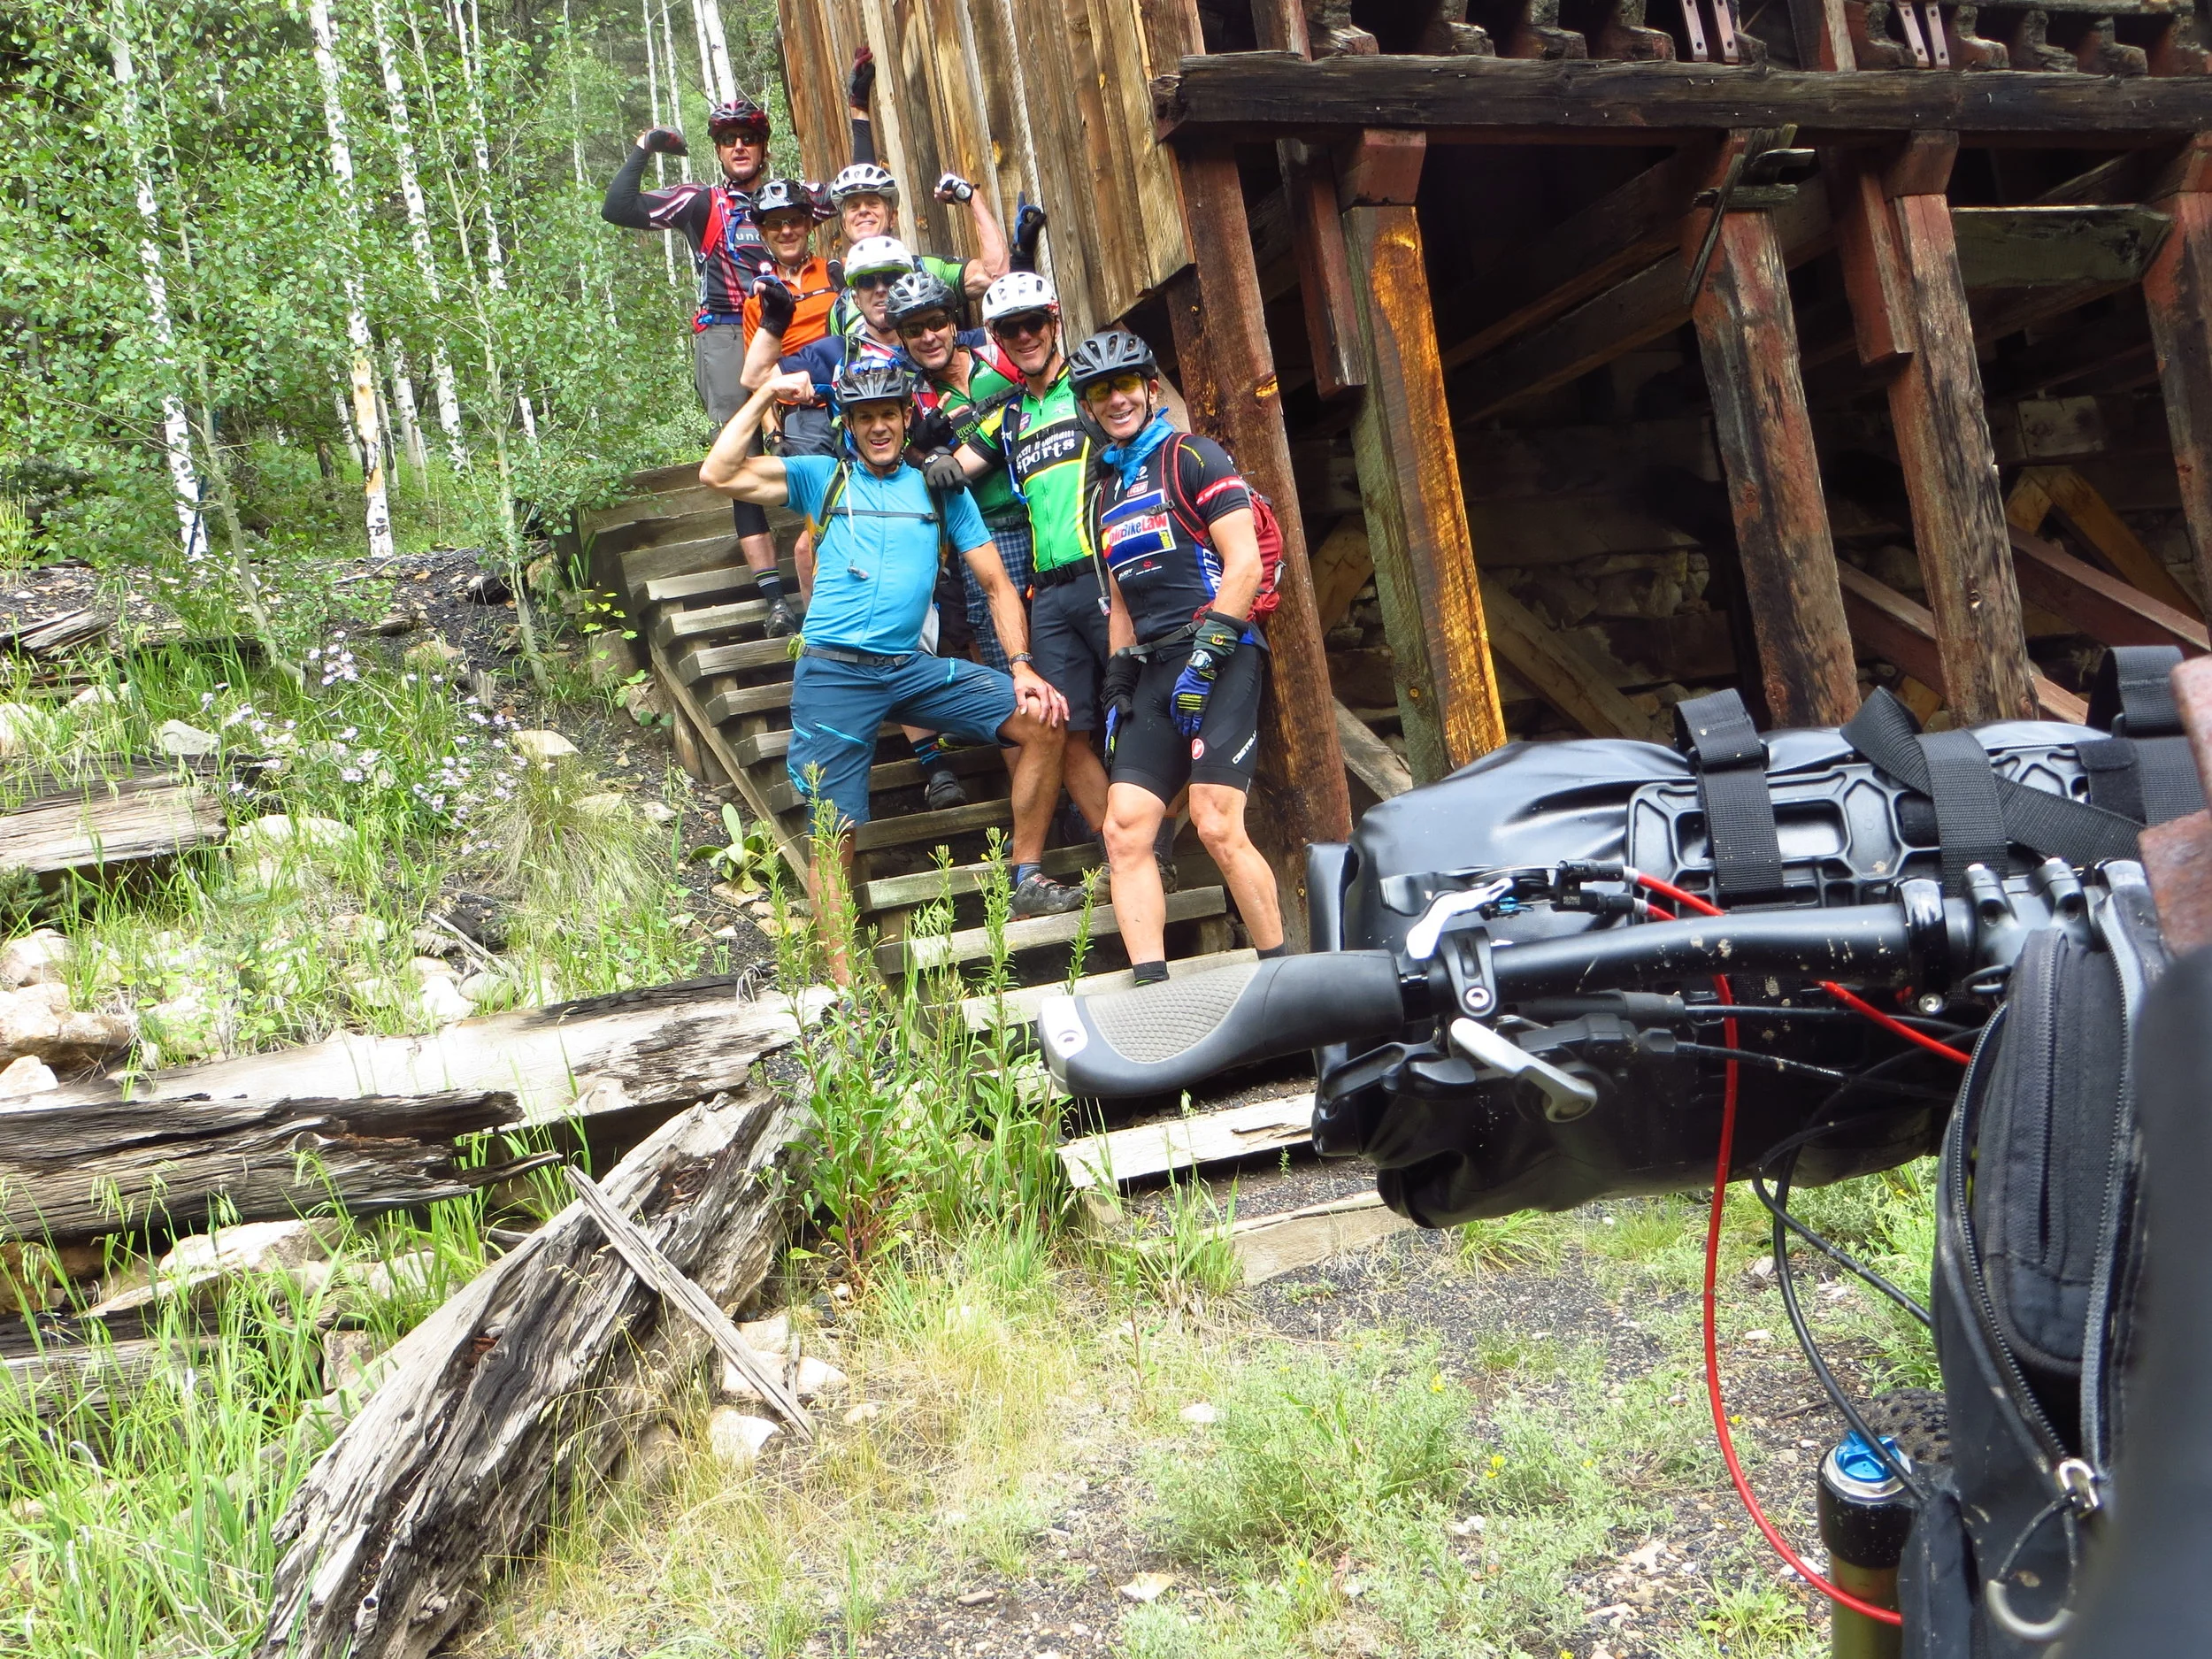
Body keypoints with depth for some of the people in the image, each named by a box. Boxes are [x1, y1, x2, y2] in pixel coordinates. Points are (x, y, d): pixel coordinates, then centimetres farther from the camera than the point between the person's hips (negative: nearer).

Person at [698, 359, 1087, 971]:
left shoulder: (940, 489, 12)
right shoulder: (824, 477, 7)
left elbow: (997, 584, 9)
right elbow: (718, 474, -4)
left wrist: (1021, 666, -5)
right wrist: (767, 392, -5)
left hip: (912, 666, 2)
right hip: (833, 672, -2)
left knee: (1041, 717, -12)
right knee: (835, 832, -4)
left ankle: (1027, 881, 0)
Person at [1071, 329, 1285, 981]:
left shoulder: (1193, 457, 1)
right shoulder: (1103, 493, 22)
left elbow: (1244, 565, -9)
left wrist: (1205, 654, -16)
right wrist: (1118, 680, 16)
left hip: (1220, 658, -7)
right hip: (1154, 670, 7)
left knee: (1217, 827, -16)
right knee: (1124, 830, -6)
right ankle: (1152, 987, -8)